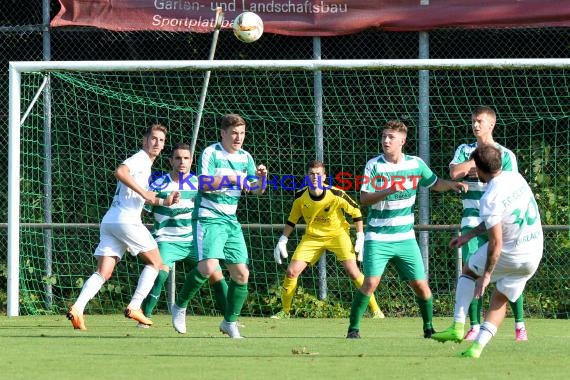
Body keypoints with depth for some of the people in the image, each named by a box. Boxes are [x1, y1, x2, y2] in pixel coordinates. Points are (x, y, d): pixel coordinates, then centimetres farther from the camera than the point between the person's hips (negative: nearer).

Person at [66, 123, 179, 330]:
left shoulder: (145, 165, 28)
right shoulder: (140, 159, -2)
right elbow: (120, 172, -22)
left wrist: (164, 201, 25)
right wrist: (143, 192, -20)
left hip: (109, 221, 9)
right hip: (126, 219, -9)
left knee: (103, 273, -2)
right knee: (155, 262, 5)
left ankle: (77, 308, -22)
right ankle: (134, 307, -3)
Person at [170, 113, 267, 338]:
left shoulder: (245, 158, 11)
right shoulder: (211, 153, -7)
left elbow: (257, 190, 10)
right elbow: (203, 184, -17)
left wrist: (262, 177, -11)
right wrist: (230, 178, -26)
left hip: (231, 221, 6)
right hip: (209, 217, -6)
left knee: (241, 273, 1)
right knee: (208, 267, -23)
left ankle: (230, 322, 15)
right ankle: (179, 306, -2)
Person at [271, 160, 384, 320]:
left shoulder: (336, 195, -21)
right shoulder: (300, 196, -12)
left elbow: (356, 212, -7)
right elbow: (292, 220, 6)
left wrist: (360, 238, -9)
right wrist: (282, 241, 2)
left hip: (337, 234, -3)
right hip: (312, 237, 3)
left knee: (353, 272, -17)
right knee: (291, 272, -8)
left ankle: (376, 310, -7)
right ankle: (285, 311, 12)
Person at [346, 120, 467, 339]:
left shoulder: (415, 164, 2)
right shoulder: (374, 165, -6)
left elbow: (435, 184, 17)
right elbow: (364, 198, -13)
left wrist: (452, 185, -3)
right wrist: (388, 191, -28)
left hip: (405, 238, 3)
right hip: (377, 237, -3)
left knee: (420, 284, 2)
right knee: (371, 282, -17)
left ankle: (429, 328, 22)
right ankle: (353, 328, -6)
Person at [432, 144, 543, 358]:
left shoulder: (490, 199, -21)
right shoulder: (516, 178, 4)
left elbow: (496, 242, -22)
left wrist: (486, 275, -13)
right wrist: (469, 235, 24)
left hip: (510, 254, -6)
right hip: (534, 256, 6)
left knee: (468, 270, 20)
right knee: (500, 300, 17)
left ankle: (458, 327, 13)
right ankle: (478, 346, 4)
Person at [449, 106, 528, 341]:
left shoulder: (505, 155, 5)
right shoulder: (465, 151, 12)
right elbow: (454, 173, -6)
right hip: (472, 222, 2)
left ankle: (520, 324, 4)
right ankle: (475, 326, 2)